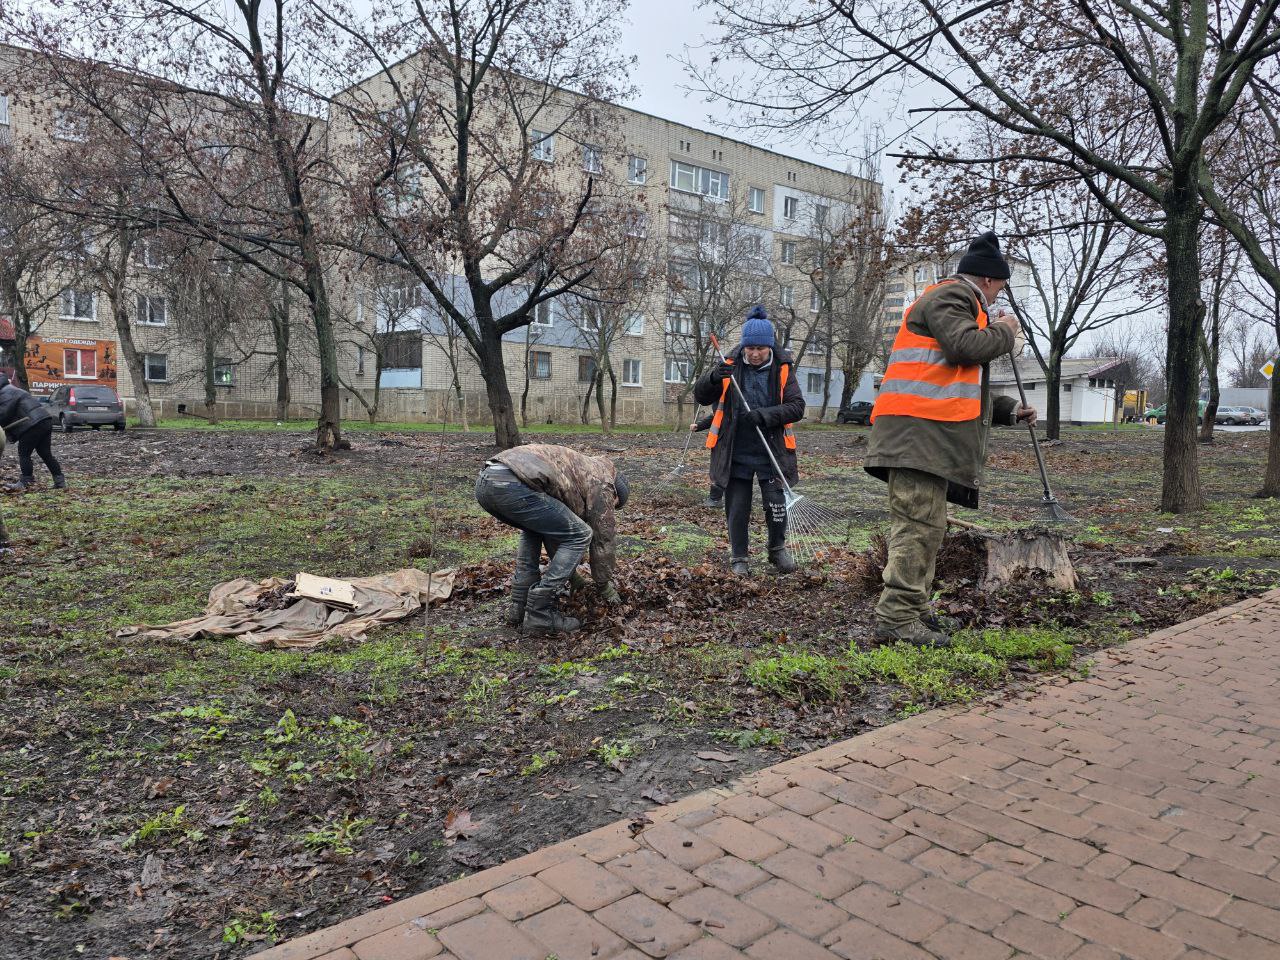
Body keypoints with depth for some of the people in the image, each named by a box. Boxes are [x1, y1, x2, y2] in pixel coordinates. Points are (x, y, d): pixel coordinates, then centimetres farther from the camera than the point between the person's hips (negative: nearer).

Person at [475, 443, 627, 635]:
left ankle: (519, 607, 26)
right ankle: (539, 614, 3)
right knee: (580, 535, 4)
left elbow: (555, 531, 45)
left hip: (485, 482, 9)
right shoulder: (602, 483, 15)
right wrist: (606, 586, 31)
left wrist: (568, 572, 52)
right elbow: (602, 538, 18)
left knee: (535, 526, 35)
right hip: (512, 485, -9)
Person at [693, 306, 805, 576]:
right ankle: (738, 558, 22)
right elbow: (700, 396, -3)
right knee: (737, 508, 5)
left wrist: (765, 415, -22)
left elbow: (797, 407, -6)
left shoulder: (781, 370, 0)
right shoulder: (730, 366, -1)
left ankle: (778, 549, 23)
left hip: (771, 451, 0)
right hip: (736, 452, 0)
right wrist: (713, 378, -25)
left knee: (776, 503, -2)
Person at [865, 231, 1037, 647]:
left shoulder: (958, 302, 33)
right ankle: (897, 618, -15)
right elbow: (966, 347, -19)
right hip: (919, 430, -11)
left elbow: (964, 386, 36)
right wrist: (1004, 332, 1)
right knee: (920, 523, -14)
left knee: (923, 524, 13)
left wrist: (1010, 410, 36)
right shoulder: (952, 295, 0)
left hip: (929, 433, 11)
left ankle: (912, 612, 19)